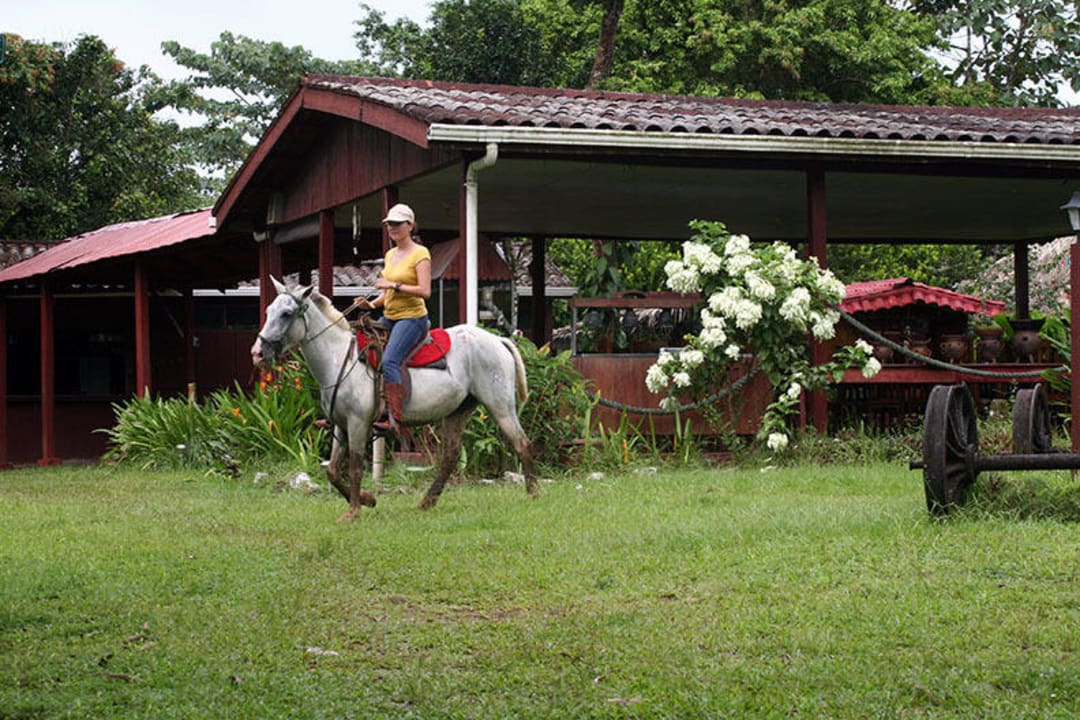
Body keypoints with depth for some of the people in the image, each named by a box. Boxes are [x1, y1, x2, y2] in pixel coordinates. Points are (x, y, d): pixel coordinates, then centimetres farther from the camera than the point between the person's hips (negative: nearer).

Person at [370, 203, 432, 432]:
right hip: (388, 317, 8)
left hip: (411, 317, -8)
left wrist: (394, 285, -21)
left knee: (389, 360, -26)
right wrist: (372, 304, 2)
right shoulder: (390, 255, 15)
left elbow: (425, 291, -18)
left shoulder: (420, 254, -9)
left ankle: (393, 417, -30)